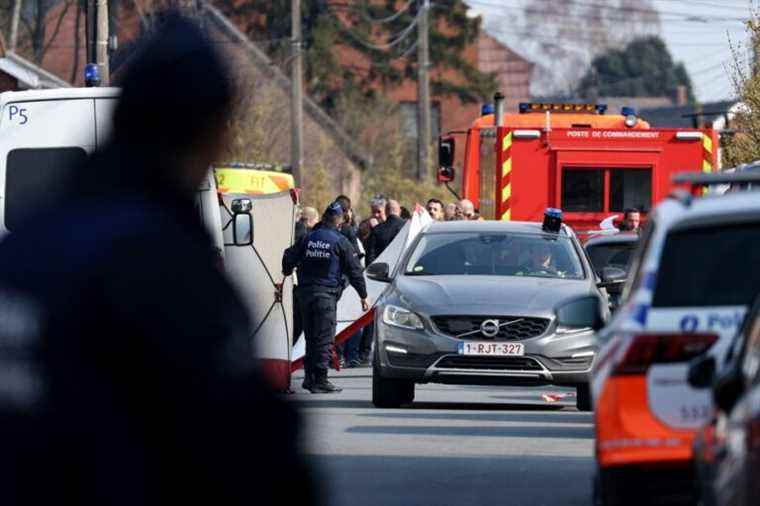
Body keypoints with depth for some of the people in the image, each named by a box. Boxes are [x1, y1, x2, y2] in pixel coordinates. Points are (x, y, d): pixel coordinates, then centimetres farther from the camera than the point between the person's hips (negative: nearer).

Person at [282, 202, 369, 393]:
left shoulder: (309, 238, 7)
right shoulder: (340, 241, -4)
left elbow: (289, 257, 10)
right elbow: (354, 270, -3)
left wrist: (287, 273, 32)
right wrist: (363, 296, 5)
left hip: (305, 291, 5)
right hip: (326, 294, -5)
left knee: (310, 336, 15)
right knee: (324, 339, -4)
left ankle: (309, 376, 17)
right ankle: (320, 380, -8)